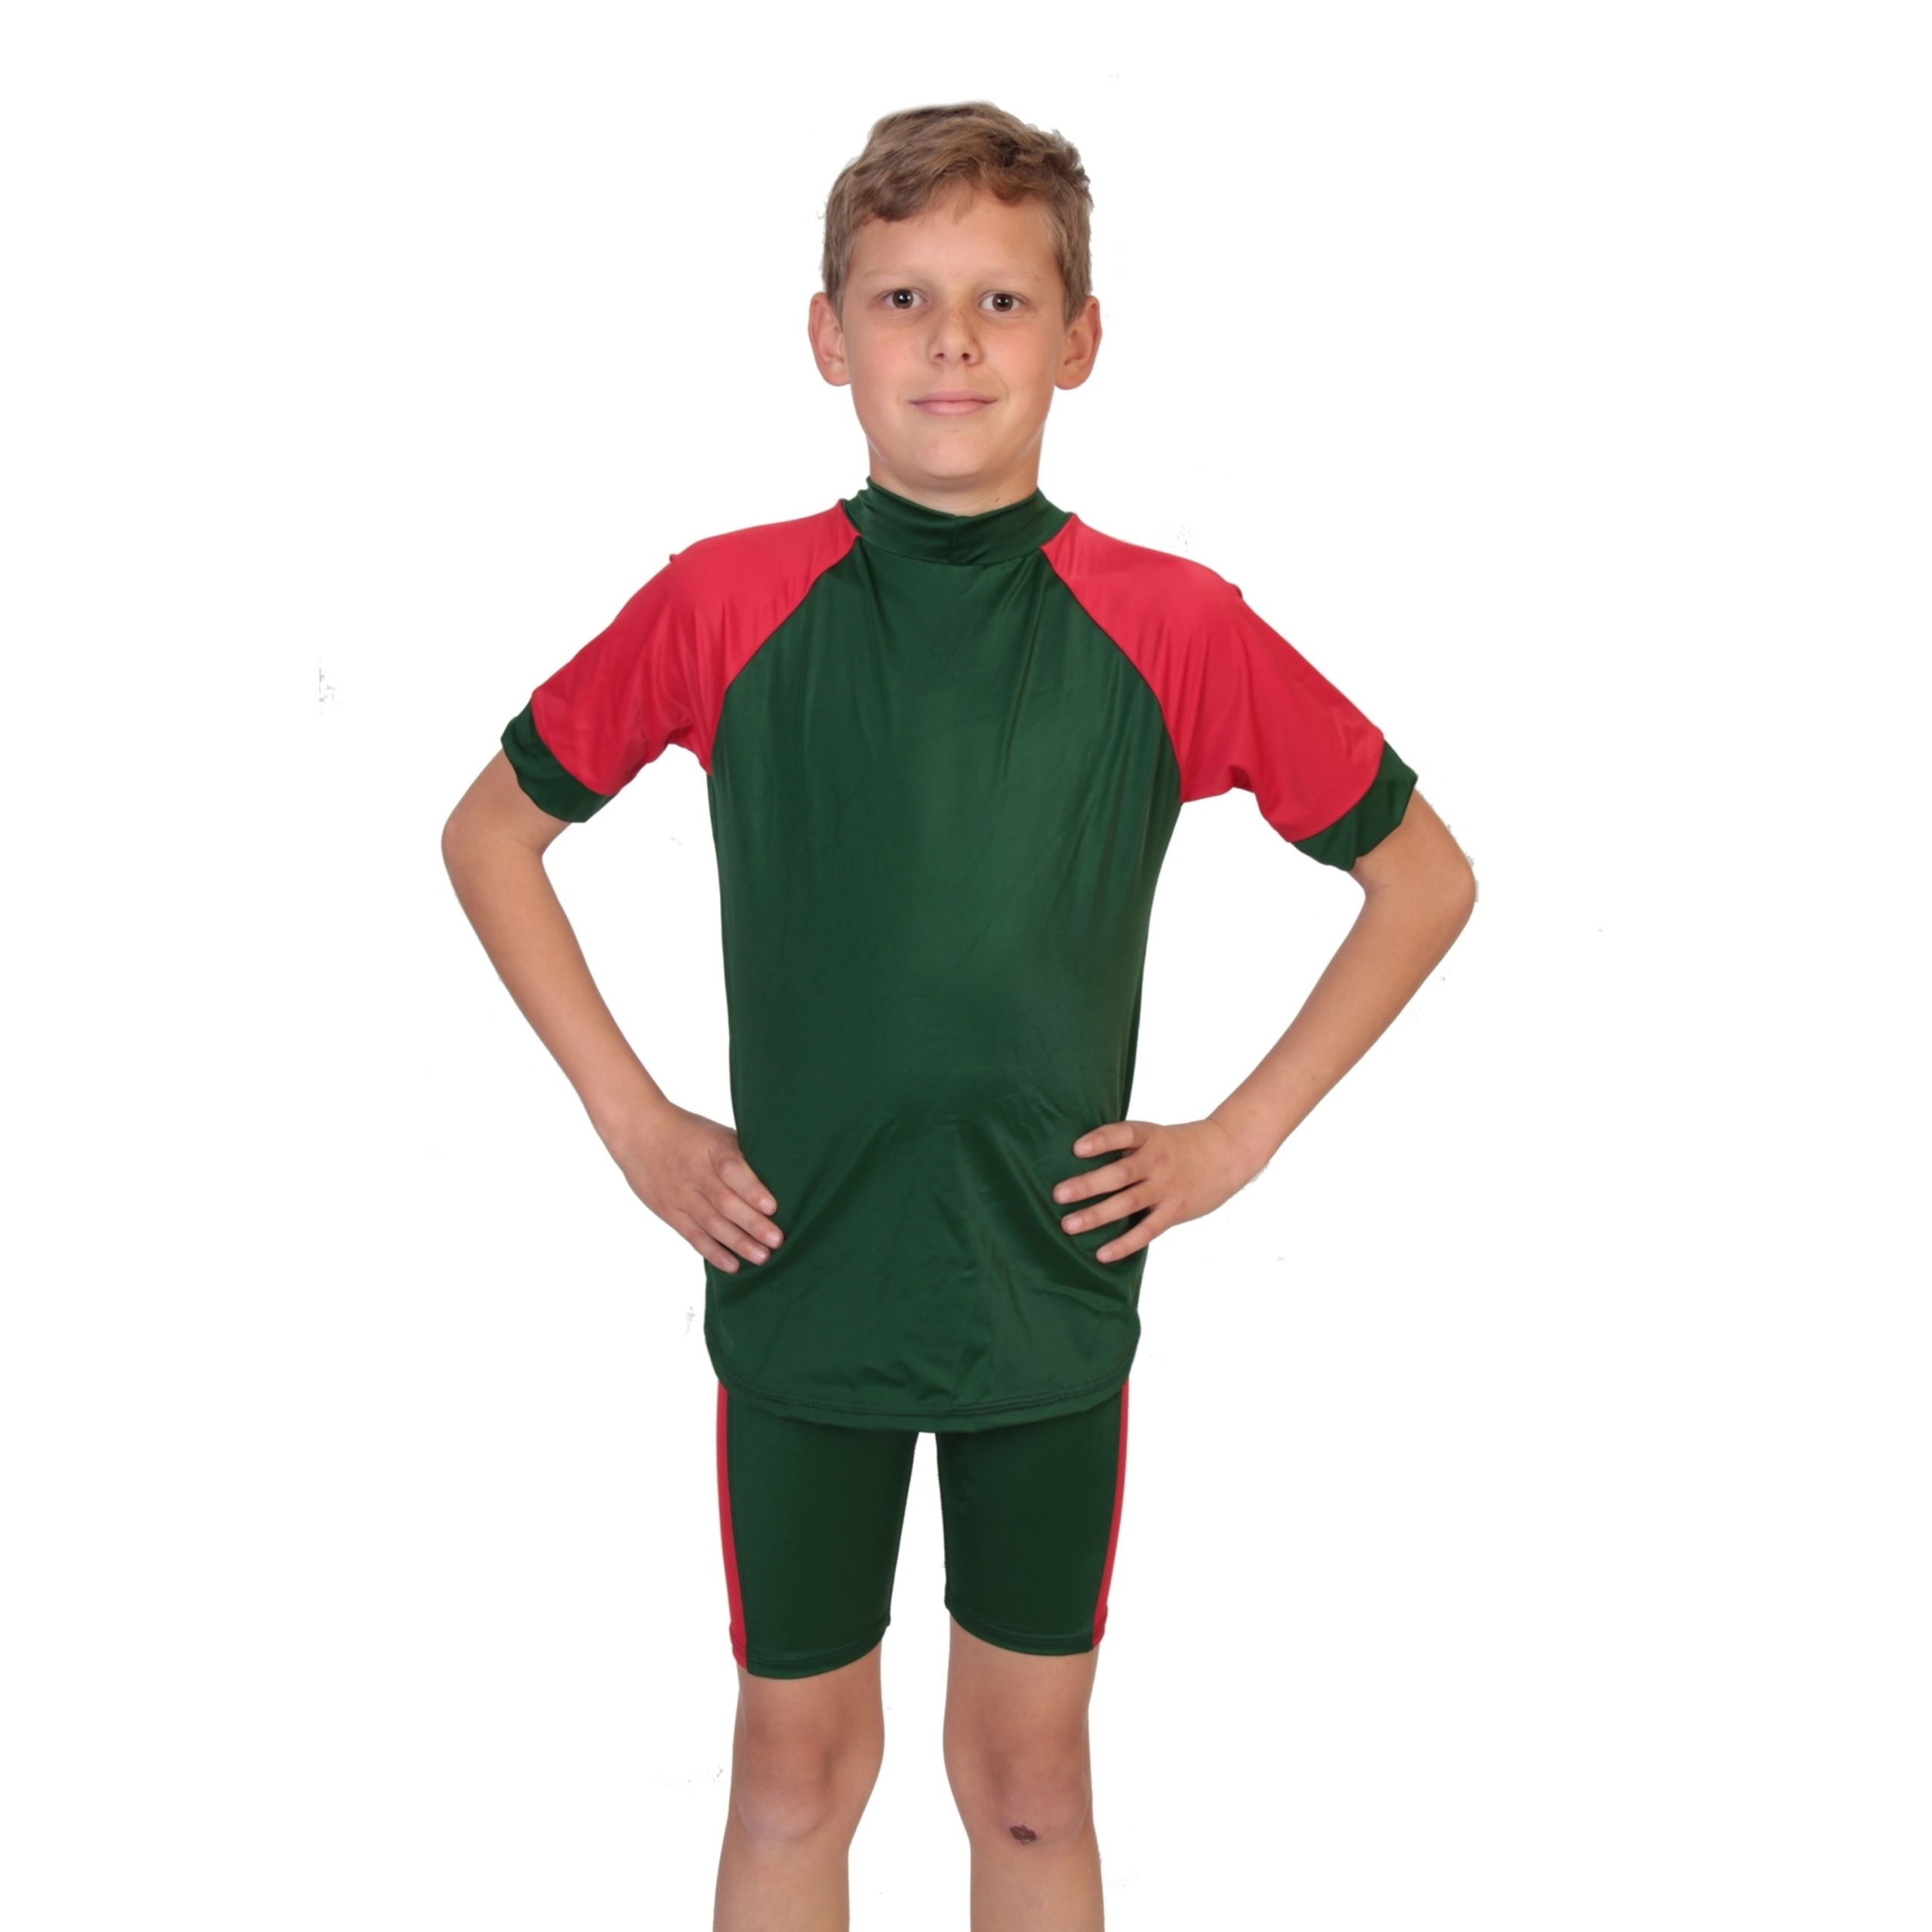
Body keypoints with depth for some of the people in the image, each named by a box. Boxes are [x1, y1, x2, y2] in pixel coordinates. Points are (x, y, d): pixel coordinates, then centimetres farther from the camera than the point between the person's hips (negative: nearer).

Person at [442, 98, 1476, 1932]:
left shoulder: (1170, 627, -7)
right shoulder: (724, 603, -7)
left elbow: (1422, 875, 3)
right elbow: (490, 833, 6)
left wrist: (1238, 1134, -2)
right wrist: (631, 1117, 0)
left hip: (1052, 1295, 0)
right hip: (799, 1287, 0)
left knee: (1029, 1779, 16)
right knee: (795, 1766, 16)